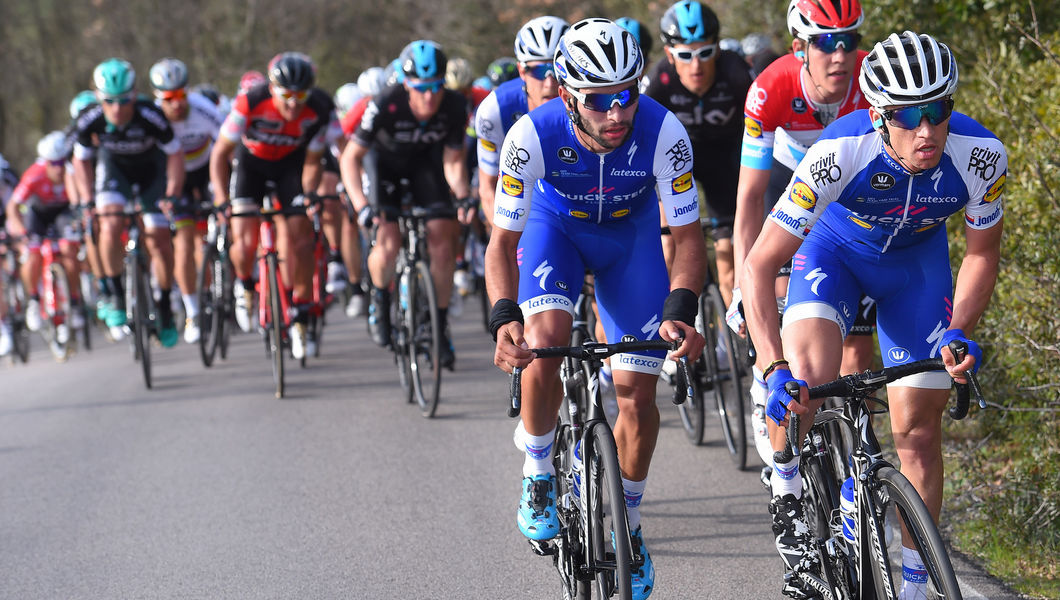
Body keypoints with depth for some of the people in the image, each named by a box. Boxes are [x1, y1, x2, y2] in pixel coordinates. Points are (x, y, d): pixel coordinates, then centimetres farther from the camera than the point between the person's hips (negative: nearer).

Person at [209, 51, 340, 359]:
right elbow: (220, 153, -23)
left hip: (291, 163, 1)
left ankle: (300, 321, -1)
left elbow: (312, 161, -14)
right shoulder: (250, 103, -33)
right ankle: (244, 285, 21)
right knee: (245, 242, -15)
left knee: (300, 236, -12)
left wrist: (310, 196, -29)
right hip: (251, 162, -1)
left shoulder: (319, 109, -28)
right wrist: (221, 198, -33)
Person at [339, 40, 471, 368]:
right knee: (388, 242, -20)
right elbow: (350, 157, -26)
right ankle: (380, 299, 12)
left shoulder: (455, 107, -27)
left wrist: (463, 196, -33)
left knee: (442, 238, -13)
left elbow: (453, 161, -15)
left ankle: (440, 325, 1)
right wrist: (361, 203, -38)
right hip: (385, 159, -2)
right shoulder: (386, 105, -35)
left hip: (425, 160, 2)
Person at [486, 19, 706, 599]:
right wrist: (504, 317, -43)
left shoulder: (663, 132, -34)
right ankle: (537, 472, -3)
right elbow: (503, 241, -26)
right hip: (555, 224, -1)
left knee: (637, 395, -6)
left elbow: (688, 236, -26)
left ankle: (627, 526, 17)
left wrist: (679, 311, -43)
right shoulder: (533, 135, -34)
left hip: (631, 234, 1)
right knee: (545, 339, -29)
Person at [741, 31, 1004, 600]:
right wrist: (774, 371, -44)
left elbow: (982, 252, -11)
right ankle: (786, 491, 0)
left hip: (916, 256, 2)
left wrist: (959, 331, -26)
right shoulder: (839, 152, -38)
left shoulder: (980, 154, -31)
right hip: (836, 245, -2)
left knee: (918, 428, 0)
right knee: (807, 377, -29)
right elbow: (759, 265, -35)